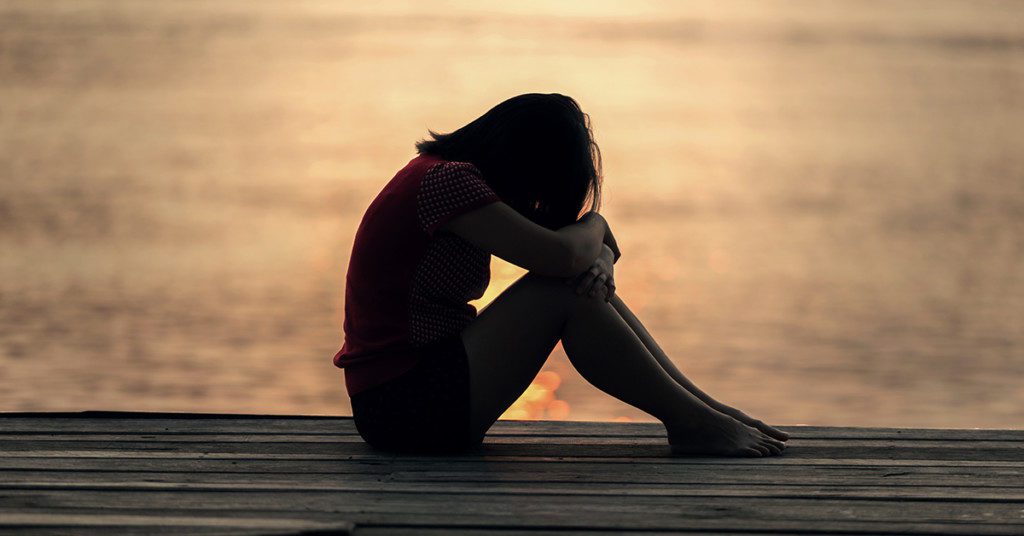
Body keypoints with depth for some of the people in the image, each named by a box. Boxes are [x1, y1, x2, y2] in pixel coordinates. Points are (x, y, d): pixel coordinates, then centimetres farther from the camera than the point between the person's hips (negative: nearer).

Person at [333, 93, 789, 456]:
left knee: (587, 281, 3)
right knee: (561, 292, -16)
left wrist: (597, 258, -9)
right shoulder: (447, 180, -16)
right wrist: (595, 226, -2)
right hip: (402, 406, -10)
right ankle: (691, 423, -9)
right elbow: (560, 255, -25)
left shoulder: (446, 173, 15)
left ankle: (703, 407, 2)